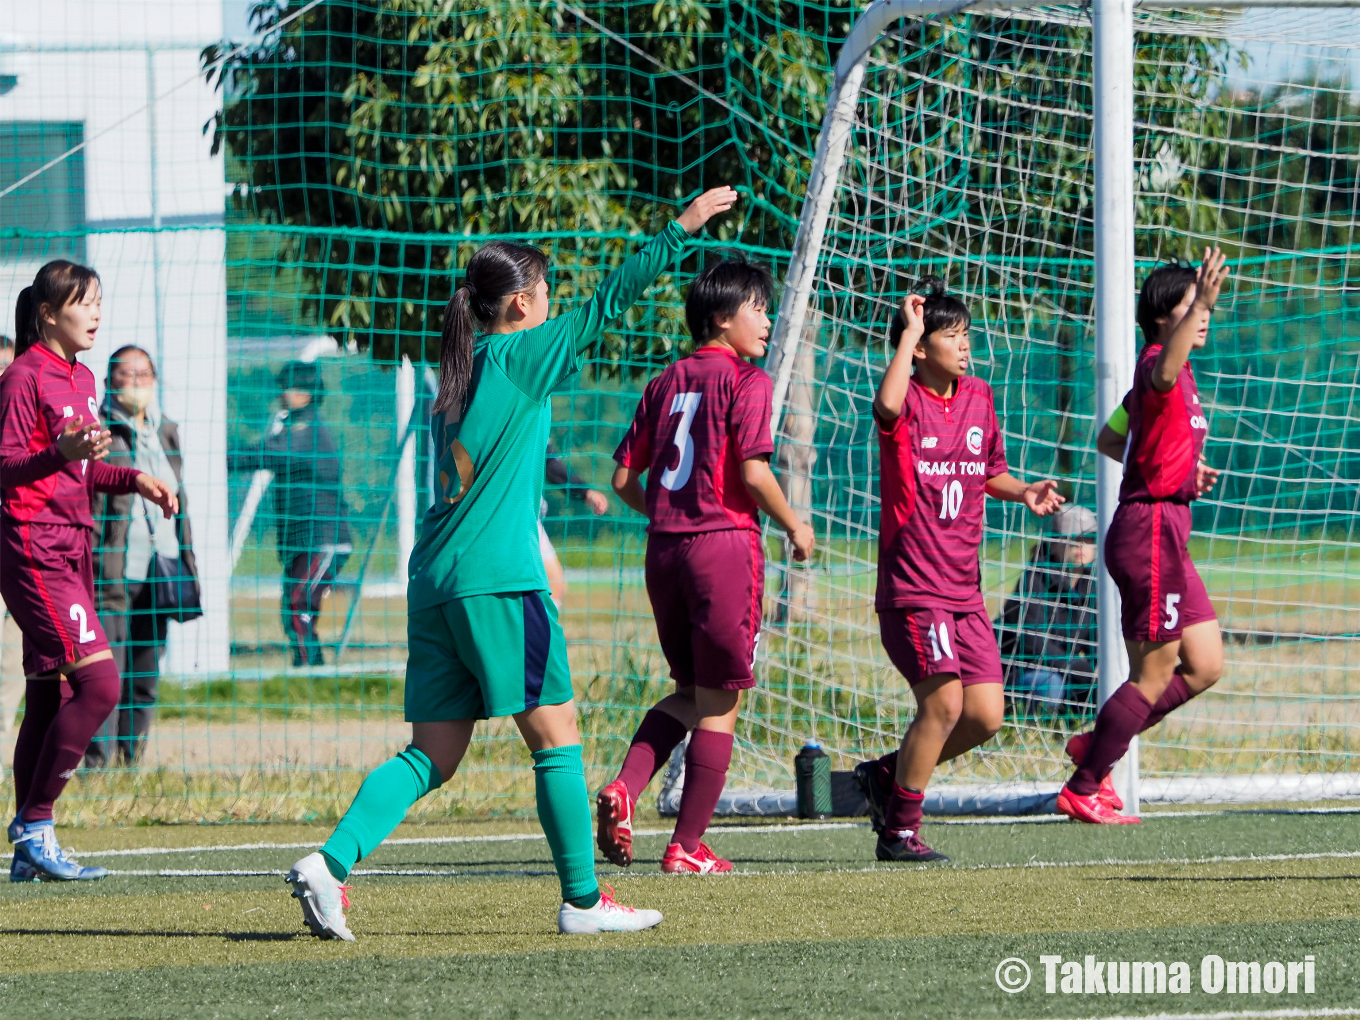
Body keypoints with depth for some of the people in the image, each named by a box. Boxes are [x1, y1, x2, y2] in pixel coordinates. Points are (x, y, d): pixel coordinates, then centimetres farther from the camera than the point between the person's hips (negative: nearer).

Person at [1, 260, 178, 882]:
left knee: (51, 700, 8)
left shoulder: (82, 380, 16)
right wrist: (59, 454, -33)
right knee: (98, 682, -17)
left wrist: (133, 479, 11)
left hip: (71, 549, 9)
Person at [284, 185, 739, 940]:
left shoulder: (457, 376, 17)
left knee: (433, 756, 6)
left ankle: (330, 862, -10)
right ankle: (583, 900, 4)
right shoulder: (521, 357, -3)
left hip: (434, 583, 7)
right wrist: (682, 229, 6)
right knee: (556, 736, 2)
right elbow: (608, 302, 0)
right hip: (498, 580, -7)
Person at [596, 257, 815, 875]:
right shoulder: (746, 381, -6)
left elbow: (624, 479, 11)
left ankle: (625, 787, -3)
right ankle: (687, 848, 4)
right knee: (719, 703, 3)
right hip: (725, 543, -6)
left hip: (664, 546, 6)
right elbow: (753, 472, -15)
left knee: (692, 691, 21)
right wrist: (794, 527, -1)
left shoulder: (666, 383, 12)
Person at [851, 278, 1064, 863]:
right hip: (912, 586, -7)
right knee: (944, 700, -17)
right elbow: (887, 407, -35)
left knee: (985, 715, 2)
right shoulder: (909, 400, -8)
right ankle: (900, 831, -4)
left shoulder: (979, 398, 11)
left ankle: (887, 775, 24)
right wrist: (910, 331, -25)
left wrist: (1023, 492, 3)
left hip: (964, 589, 7)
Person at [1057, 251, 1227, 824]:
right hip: (1150, 530, -10)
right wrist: (1201, 303, -49)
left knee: (1205, 667, 11)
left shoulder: (1176, 374, 18)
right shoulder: (1155, 365, -13)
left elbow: (1108, 441, 28)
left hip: (1165, 534, 10)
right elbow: (1164, 373, -41)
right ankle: (1081, 792, 4)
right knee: (1153, 678, -5)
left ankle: (1094, 748, 19)